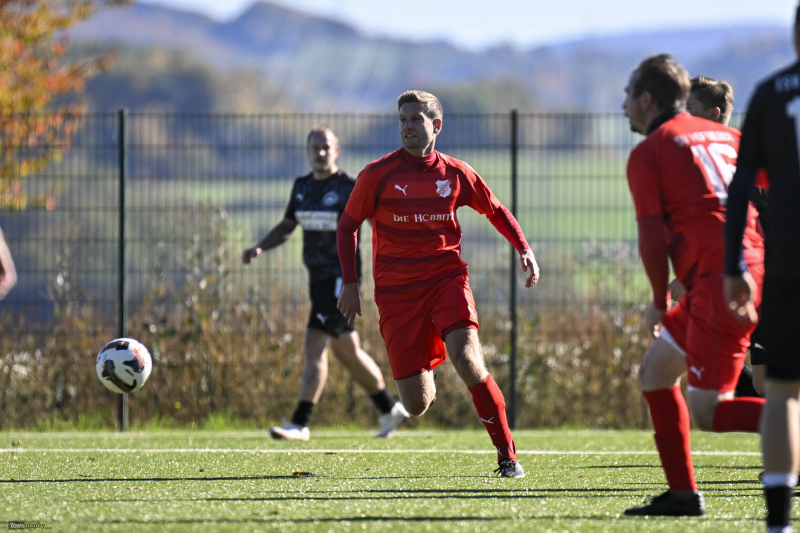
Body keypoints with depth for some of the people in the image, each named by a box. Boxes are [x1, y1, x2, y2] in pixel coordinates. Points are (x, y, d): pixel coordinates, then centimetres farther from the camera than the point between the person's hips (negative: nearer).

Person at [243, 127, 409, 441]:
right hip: (318, 276, 8)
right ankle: (390, 409, 32)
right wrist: (259, 247, 6)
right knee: (346, 351, 16)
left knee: (313, 347, -15)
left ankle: (300, 423, -15)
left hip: (341, 276, -8)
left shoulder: (350, 188, -9)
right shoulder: (302, 187, 10)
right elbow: (287, 227, 21)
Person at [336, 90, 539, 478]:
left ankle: (507, 455, -17)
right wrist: (349, 282, 2)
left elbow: (495, 210, 19)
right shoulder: (378, 175, -3)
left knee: (466, 358, -28)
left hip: (447, 278, 0)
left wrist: (524, 249, 5)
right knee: (416, 405, -4)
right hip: (396, 291, 0)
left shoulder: (455, 173, 2)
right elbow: (348, 225, 9)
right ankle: (424, 378, 38)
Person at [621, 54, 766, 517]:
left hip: (719, 280, -8)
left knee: (707, 412, -6)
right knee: (655, 372, 18)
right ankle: (683, 495, 15)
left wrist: (660, 301, 8)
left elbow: (652, 239, -5)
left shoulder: (648, 153, 1)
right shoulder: (725, 135, 21)